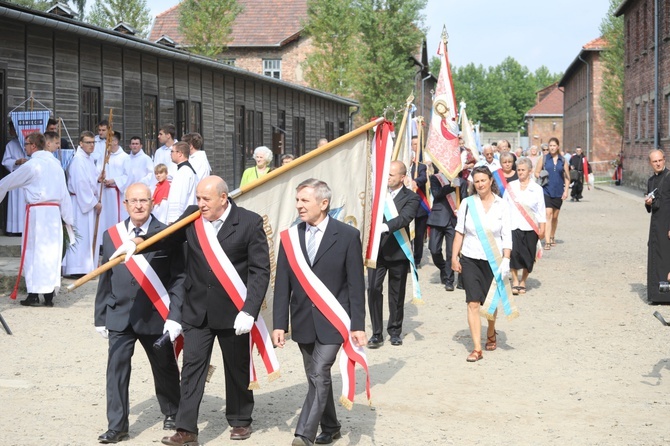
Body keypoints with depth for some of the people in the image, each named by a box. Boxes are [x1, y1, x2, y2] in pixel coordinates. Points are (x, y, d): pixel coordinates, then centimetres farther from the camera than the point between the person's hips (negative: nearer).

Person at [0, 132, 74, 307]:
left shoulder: (32, 165, -7)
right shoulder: (55, 164, 13)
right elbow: (64, 193, 15)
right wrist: (69, 218, 18)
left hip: (37, 212, -6)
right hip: (54, 211, 6)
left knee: (34, 251, 0)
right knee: (51, 252, 6)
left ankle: (34, 295, 0)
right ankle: (49, 295, 7)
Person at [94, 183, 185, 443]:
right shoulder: (111, 235, 5)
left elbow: (179, 278, -8)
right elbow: (105, 280, 9)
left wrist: (175, 316, -14)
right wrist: (101, 317, 9)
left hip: (156, 317, -2)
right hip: (120, 316, 2)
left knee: (164, 368, 13)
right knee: (116, 370, -4)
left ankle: (172, 413, 35)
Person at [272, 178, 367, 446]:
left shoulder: (347, 236, -6)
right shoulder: (290, 237, 3)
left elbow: (356, 285, -6)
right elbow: (282, 285, 4)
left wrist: (358, 325, -9)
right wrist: (279, 324, -1)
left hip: (332, 322, -4)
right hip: (303, 322, 4)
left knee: (319, 376, -13)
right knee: (317, 378, 15)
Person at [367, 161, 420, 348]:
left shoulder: (410, 198, -5)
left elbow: (404, 218, -22)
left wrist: (385, 226, -37)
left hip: (397, 251, -2)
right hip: (377, 250, 2)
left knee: (397, 293, 9)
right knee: (373, 289, -7)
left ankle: (395, 331, 25)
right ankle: (376, 334, 0)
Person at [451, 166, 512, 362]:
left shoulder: (501, 205, -1)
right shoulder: (467, 203, 1)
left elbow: (507, 236, -2)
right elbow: (459, 232, 5)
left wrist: (506, 260, -11)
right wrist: (454, 257, 2)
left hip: (493, 261, 0)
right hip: (470, 259, 0)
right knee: (473, 303, -7)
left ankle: (491, 333, 40)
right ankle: (477, 348, -5)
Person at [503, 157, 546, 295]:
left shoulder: (537, 189, 3)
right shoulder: (511, 186, 7)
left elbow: (541, 210, 5)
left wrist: (542, 228, 0)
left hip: (530, 227, 0)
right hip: (514, 226, 0)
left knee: (528, 257, 4)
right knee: (514, 253, -17)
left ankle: (523, 281, 20)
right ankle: (515, 281, -7)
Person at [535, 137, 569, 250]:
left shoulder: (563, 160, 6)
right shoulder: (544, 158, 2)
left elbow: (567, 177, 10)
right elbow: (536, 172, 5)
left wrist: (566, 191, 1)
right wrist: (541, 177, -16)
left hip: (558, 192, 3)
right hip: (546, 190, -3)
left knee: (555, 216, 13)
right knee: (548, 214, -14)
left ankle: (552, 237, 32)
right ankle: (547, 241, -17)